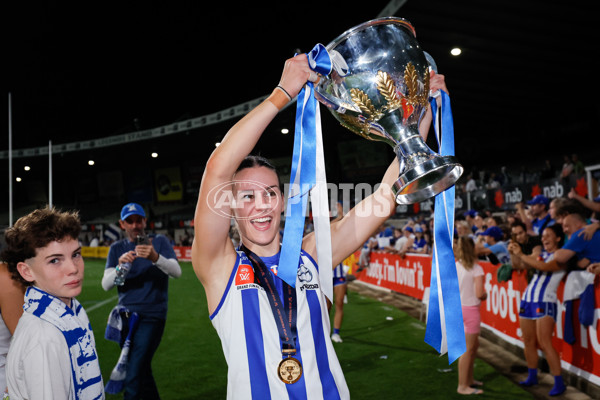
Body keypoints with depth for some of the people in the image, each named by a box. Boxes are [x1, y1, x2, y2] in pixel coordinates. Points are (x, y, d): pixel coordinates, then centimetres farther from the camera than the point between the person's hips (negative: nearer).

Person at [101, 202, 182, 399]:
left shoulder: (159, 242, 0)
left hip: (151, 316, -4)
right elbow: (106, 285, -3)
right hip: (126, 315, 4)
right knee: (142, 370, 15)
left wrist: (155, 257, -35)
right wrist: (120, 266, -23)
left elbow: (177, 271, -16)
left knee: (133, 377, -12)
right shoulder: (117, 248, 8)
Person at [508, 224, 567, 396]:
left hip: (545, 303, -7)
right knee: (528, 342, 10)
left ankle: (559, 383, -2)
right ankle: (532, 377, 22)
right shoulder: (542, 254, 17)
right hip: (528, 301, 7)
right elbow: (524, 264, 8)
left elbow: (545, 266, -20)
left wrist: (521, 255, -20)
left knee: (544, 343, -11)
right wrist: (514, 253, -9)